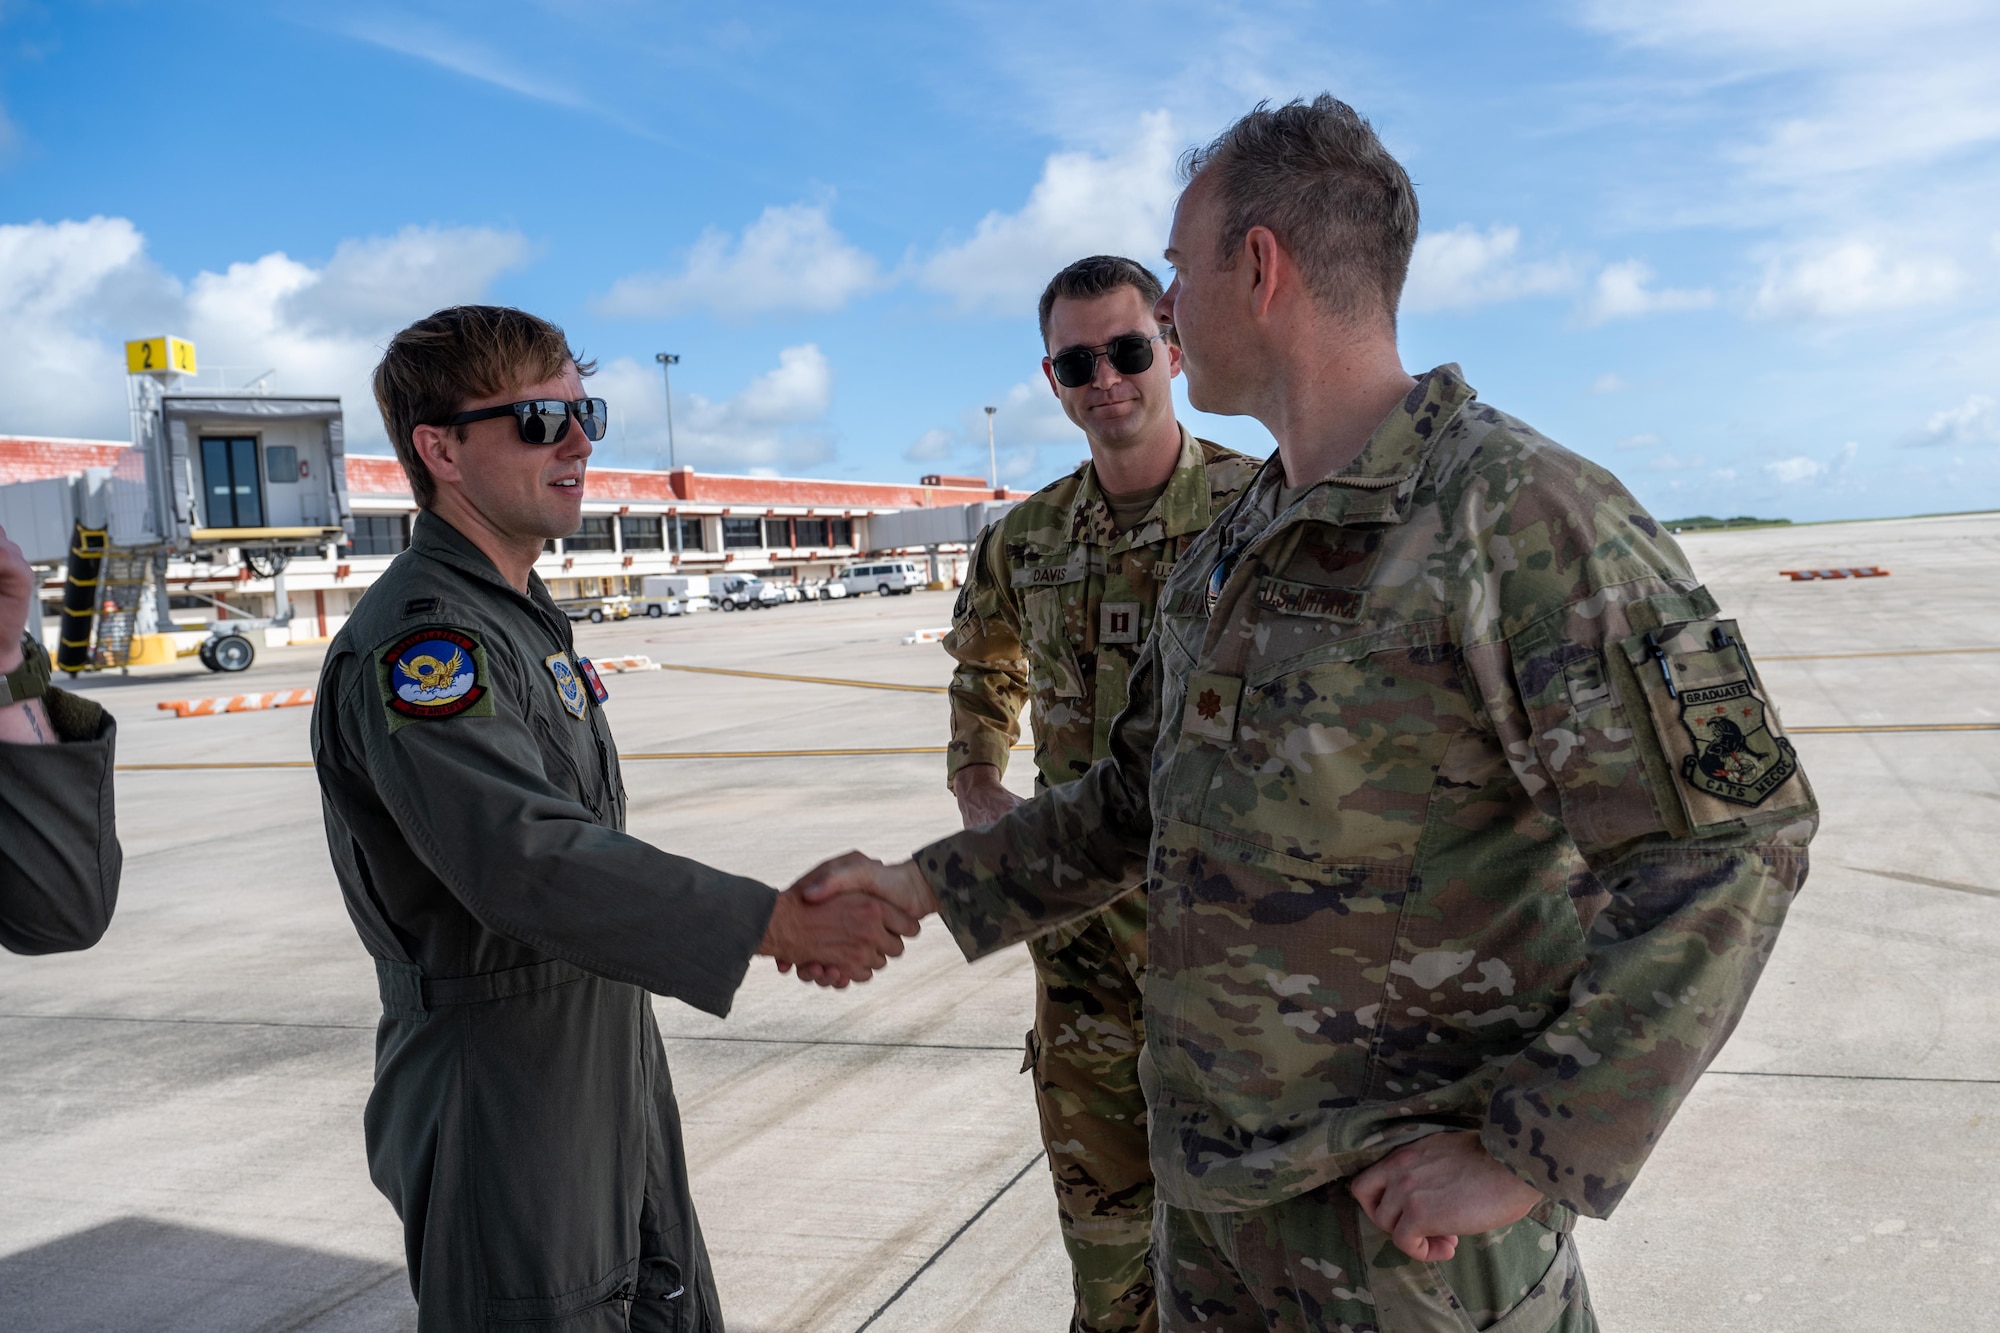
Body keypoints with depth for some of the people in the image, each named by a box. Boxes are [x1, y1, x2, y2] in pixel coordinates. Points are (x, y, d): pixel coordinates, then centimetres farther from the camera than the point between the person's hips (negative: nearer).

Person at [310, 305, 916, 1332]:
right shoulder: (416, 640, -20)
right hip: (502, 1107, -9)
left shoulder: (523, 616, 13)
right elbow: (528, 860, -33)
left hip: (608, 1072, 9)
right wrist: (780, 924, -36)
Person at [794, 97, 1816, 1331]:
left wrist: (1530, 1157, -20)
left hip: (1405, 1208, -7)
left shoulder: (1519, 509, -18)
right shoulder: (1230, 550, 8)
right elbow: (1138, 802, 18)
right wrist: (926, 886, 10)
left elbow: (1732, 836, -21)